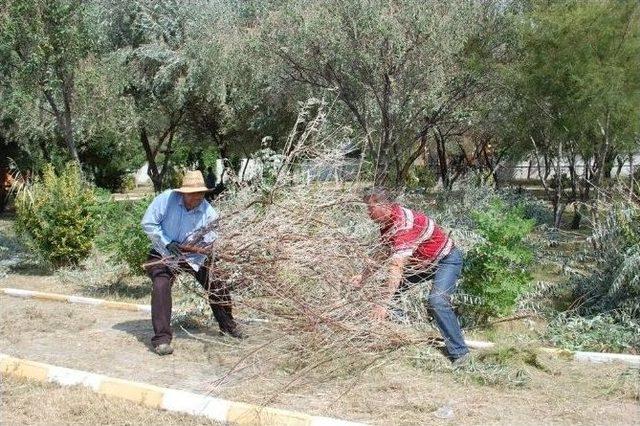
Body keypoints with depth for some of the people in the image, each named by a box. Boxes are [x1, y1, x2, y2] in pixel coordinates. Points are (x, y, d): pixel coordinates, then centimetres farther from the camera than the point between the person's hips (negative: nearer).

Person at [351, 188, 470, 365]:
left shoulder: (404, 225, -34)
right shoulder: (387, 222, -4)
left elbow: (397, 267, -42)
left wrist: (383, 304, -45)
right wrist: (363, 276, 3)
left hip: (446, 259, -10)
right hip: (422, 262, 10)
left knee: (436, 301, -30)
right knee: (389, 288, 8)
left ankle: (459, 352, -21)